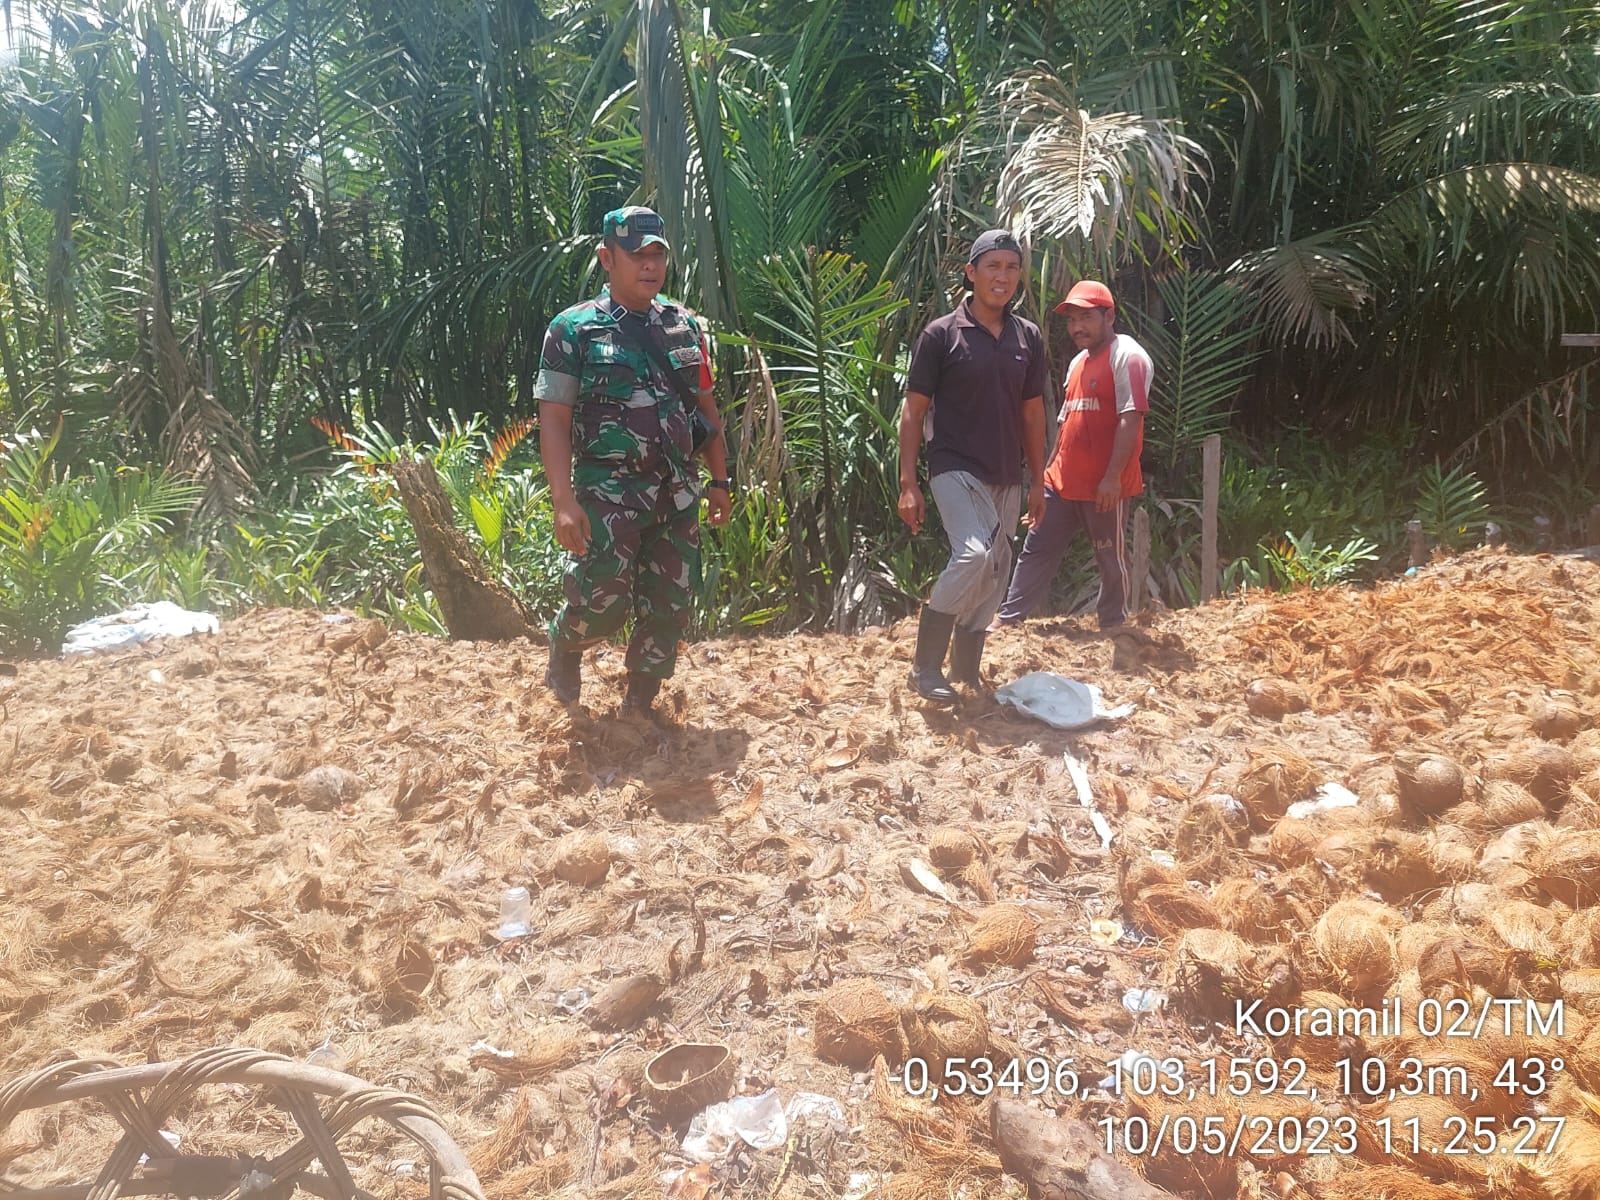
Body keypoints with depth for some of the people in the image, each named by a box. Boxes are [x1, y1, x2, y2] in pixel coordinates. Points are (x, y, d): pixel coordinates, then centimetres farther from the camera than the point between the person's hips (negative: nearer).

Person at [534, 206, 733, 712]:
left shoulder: (683, 325, 11)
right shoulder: (575, 329, -3)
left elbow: (706, 407, 16)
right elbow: (553, 419, -8)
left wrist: (720, 481, 12)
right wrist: (564, 502, -17)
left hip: (677, 495, 5)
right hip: (608, 496, -5)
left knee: (670, 608, 7)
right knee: (603, 604, -9)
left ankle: (639, 706, 24)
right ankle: (564, 644, 26)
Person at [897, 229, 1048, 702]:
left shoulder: (1028, 337, 8)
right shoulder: (941, 334, -6)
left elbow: (1032, 412, 14)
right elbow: (913, 411, -5)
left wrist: (1038, 481, 12)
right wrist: (908, 484, -11)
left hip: (1007, 478, 6)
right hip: (956, 468, -6)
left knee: (993, 575, 9)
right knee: (974, 555, -25)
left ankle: (967, 671, 23)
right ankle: (925, 668, -14)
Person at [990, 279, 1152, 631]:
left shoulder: (1127, 356, -11)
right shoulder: (1079, 361, 17)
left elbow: (1130, 419, -19)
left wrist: (1113, 476, -25)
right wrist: (1051, 467, 21)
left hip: (1104, 485, -8)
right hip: (1063, 481, 8)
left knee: (1110, 557, 6)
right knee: (1036, 549, 8)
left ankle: (1113, 626, 20)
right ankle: (1007, 618, 12)